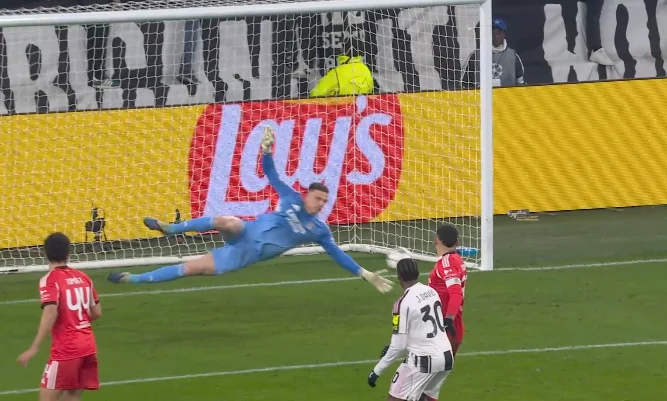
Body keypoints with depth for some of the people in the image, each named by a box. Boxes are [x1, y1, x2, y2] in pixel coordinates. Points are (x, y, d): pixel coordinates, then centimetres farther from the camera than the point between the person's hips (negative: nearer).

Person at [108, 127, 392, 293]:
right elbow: (270, 174, 3)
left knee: (195, 268, -12)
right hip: (246, 236, -1)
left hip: (247, 256, 1)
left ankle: (135, 279, -9)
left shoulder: (319, 230, 8)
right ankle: (169, 229, -30)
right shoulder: (291, 199, 5)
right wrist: (267, 150, -17)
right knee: (226, 222, -41)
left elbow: (337, 254, 12)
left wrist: (366, 275, 7)